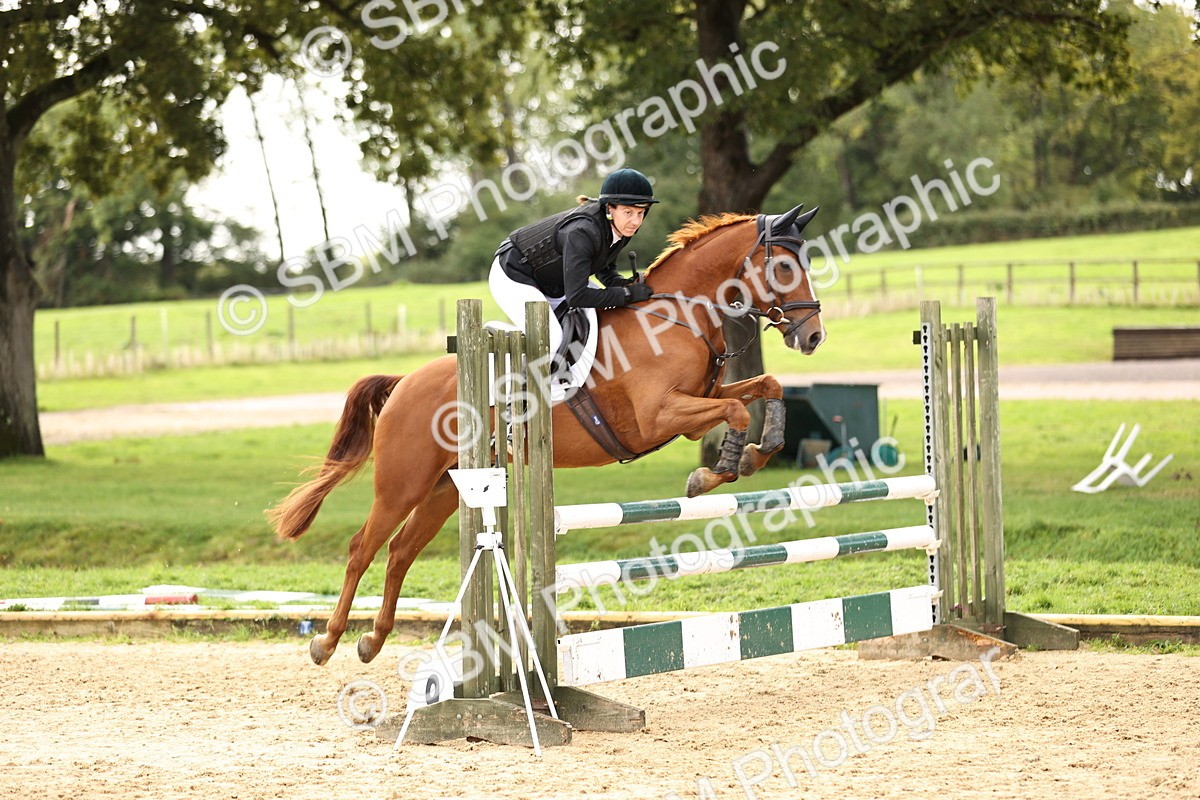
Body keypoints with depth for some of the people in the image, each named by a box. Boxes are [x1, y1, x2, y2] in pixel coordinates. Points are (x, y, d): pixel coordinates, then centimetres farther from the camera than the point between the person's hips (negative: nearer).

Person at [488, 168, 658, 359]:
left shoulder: (619, 228, -12)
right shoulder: (581, 232, -38)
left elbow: (606, 272, 6)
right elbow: (576, 297, -37)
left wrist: (628, 284, -16)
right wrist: (627, 294, -33)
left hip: (553, 282, 9)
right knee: (551, 340, -24)